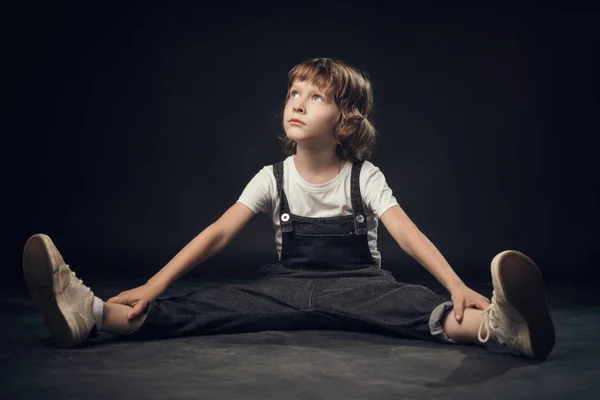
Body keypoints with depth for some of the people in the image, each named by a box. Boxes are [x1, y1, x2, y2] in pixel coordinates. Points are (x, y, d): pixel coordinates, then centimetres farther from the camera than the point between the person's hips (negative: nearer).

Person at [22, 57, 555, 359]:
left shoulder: (365, 176, -4)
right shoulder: (274, 177, 2)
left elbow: (408, 234, -15)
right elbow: (218, 234, -5)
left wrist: (457, 286, -33)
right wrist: (155, 285, -16)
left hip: (356, 285, -2)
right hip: (288, 286, 3)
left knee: (406, 301, -36)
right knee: (216, 302, -24)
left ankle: (494, 322, -65)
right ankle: (95, 316, -41)